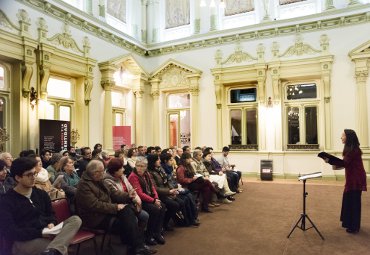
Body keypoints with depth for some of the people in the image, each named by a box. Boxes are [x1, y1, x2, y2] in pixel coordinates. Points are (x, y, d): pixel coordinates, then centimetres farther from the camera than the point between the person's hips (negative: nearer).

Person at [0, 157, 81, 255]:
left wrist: (51, 223, -3)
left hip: (46, 234, 8)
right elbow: (9, 232, -11)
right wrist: (40, 233, -19)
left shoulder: (41, 194, 16)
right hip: (24, 241, -7)